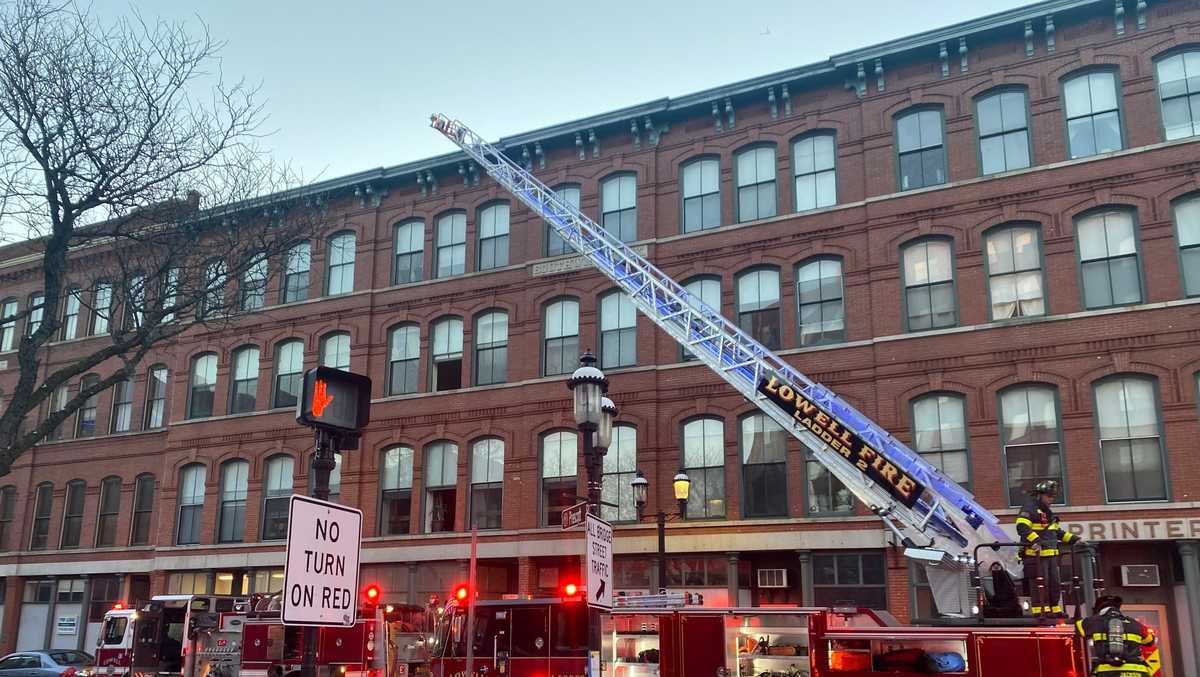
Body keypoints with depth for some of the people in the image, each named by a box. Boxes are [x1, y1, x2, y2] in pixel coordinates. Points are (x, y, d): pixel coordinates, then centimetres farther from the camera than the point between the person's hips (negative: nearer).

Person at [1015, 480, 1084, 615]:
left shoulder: (1047, 511, 23)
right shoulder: (1030, 508, -9)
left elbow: (1058, 532, 32)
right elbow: (1022, 527, -23)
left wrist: (1074, 539, 23)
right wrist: (1034, 540, -35)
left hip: (1050, 555, 10)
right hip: (1035, 555, -10)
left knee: (1054, 584, 12)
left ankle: (1055, 611, 19)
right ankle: (1040, 613, -8)